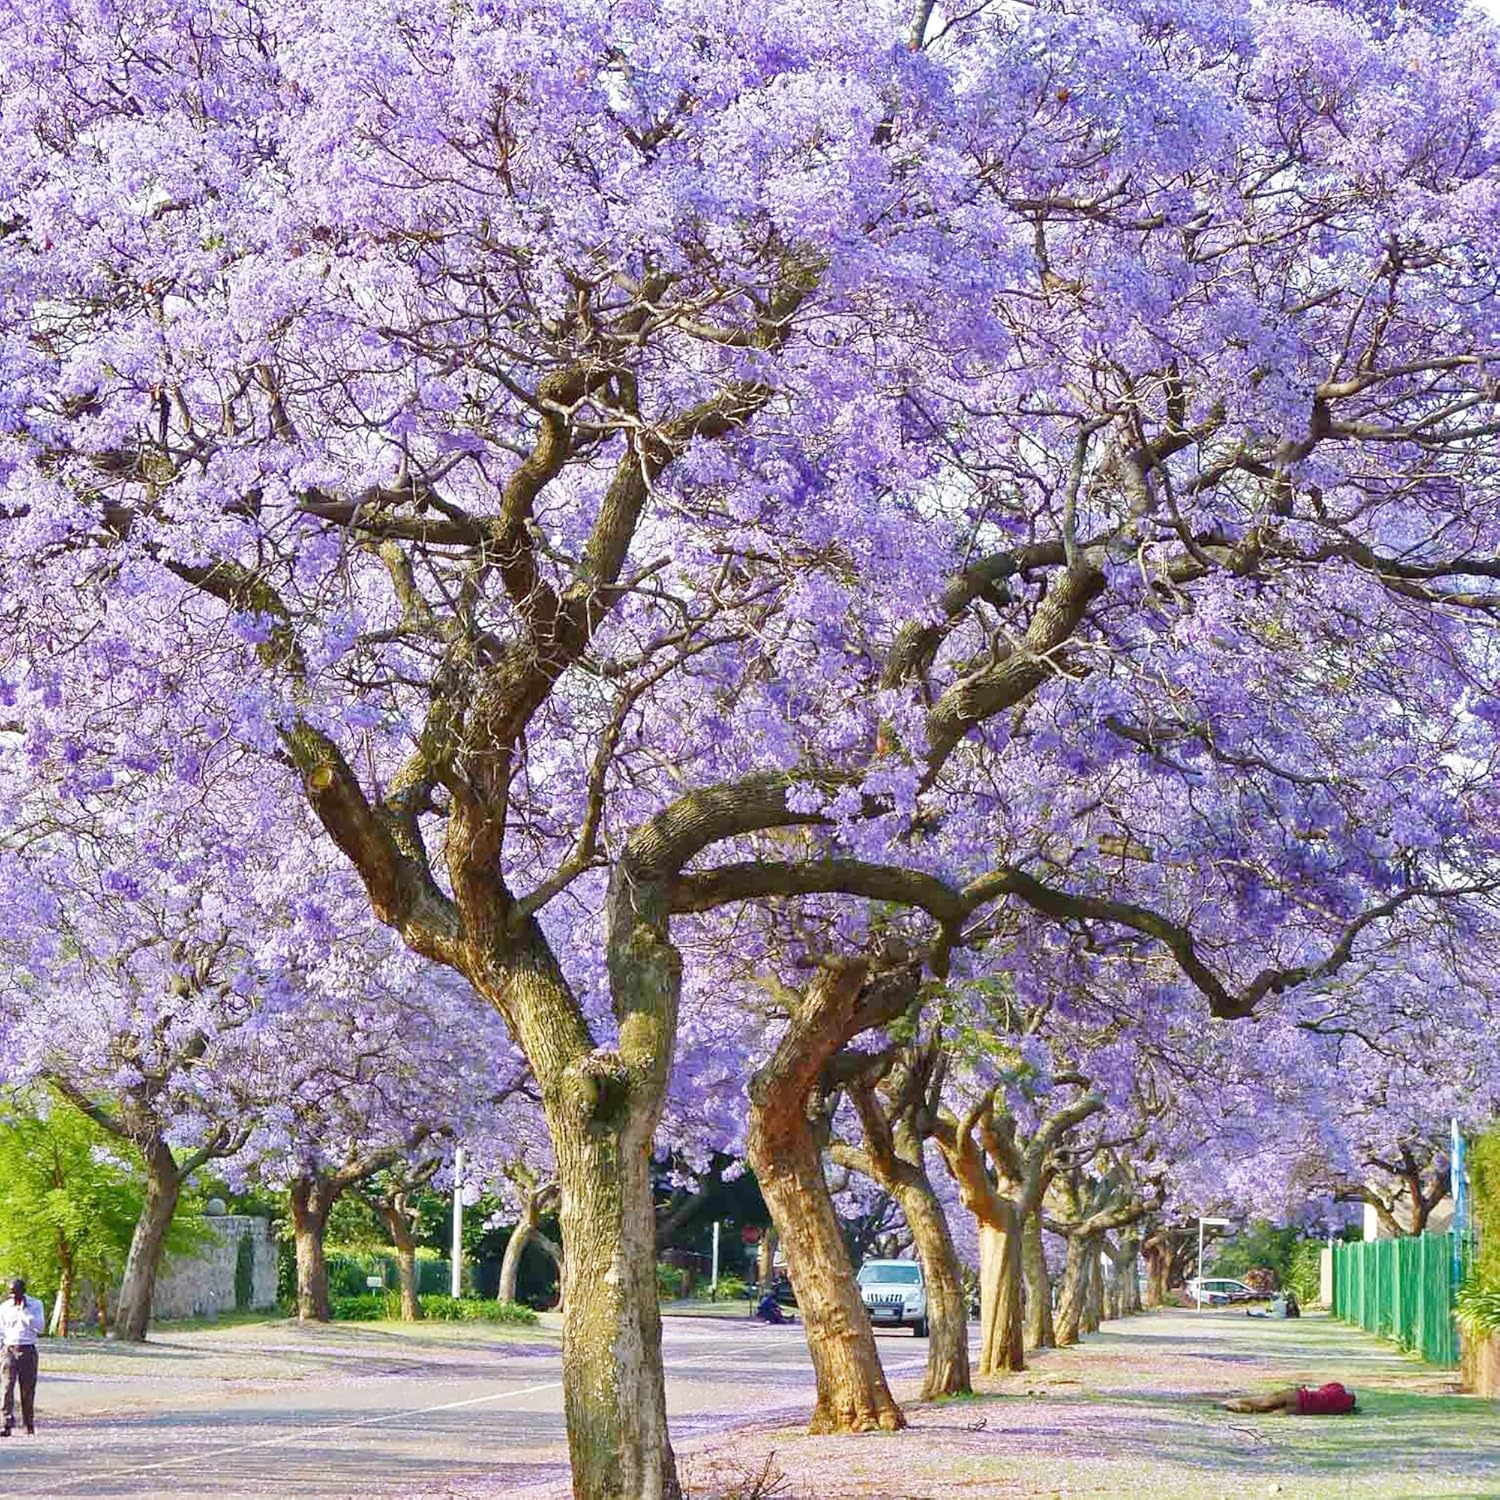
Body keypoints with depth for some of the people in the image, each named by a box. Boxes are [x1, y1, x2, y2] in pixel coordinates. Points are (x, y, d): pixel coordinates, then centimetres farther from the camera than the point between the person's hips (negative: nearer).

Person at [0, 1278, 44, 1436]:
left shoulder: (35, 1304, 2)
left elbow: (40, 1326, -8)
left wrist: (23, 1312, -13)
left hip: (28, 1350, -1)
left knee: (28, 1388, 4)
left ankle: (29, 1423, 17)